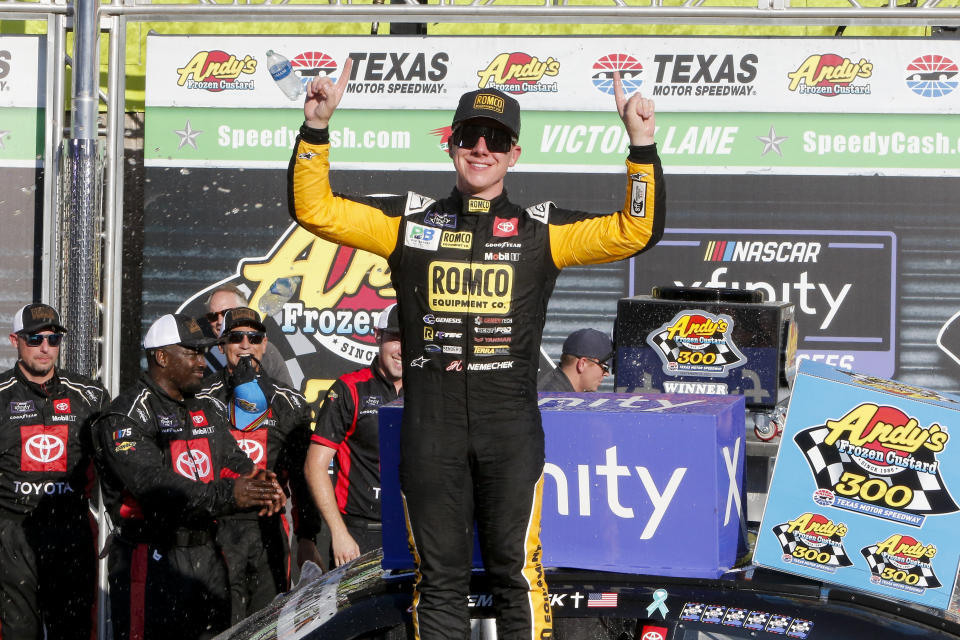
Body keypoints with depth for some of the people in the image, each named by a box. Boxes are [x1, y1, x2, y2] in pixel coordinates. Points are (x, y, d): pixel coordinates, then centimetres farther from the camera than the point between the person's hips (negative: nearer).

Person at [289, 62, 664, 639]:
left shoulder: (542, 229, 8)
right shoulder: (409, 220, 10)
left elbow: (635, 230, 0)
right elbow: (316, 210, 6)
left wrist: (642, 143, -11)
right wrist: (317, 127, -6)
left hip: (511, 424, -1)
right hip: (430, 426, 1)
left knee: (516, 570, -1)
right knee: (439, 575, 6)